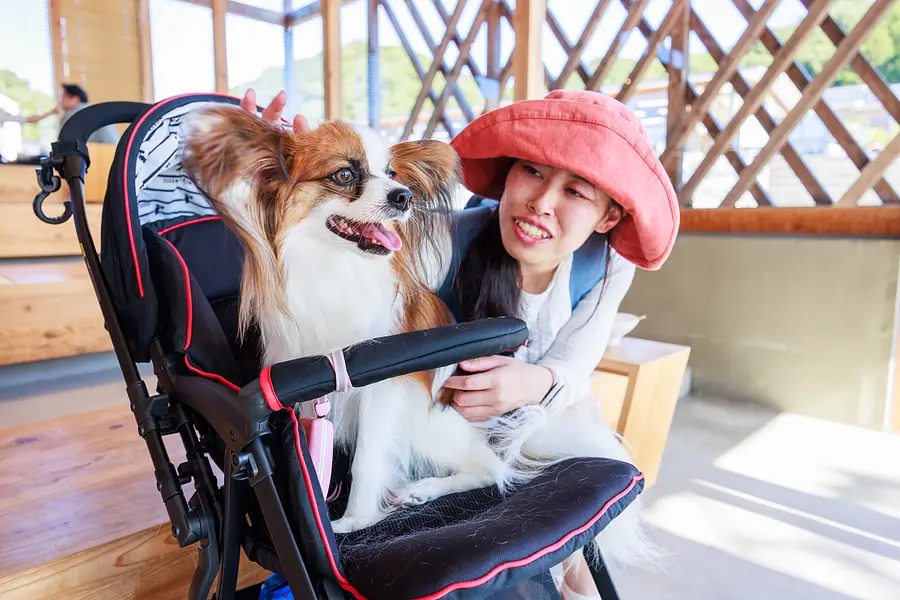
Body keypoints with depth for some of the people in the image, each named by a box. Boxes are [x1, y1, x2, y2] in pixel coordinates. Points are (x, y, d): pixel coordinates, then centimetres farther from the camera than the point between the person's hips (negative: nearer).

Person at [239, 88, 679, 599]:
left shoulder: (608, 266, -19)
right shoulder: (448, 242, -31)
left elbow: (571, 373, -18)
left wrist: (537, 382, -41)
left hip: (530, 420, 4)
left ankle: (569, 559, 12)